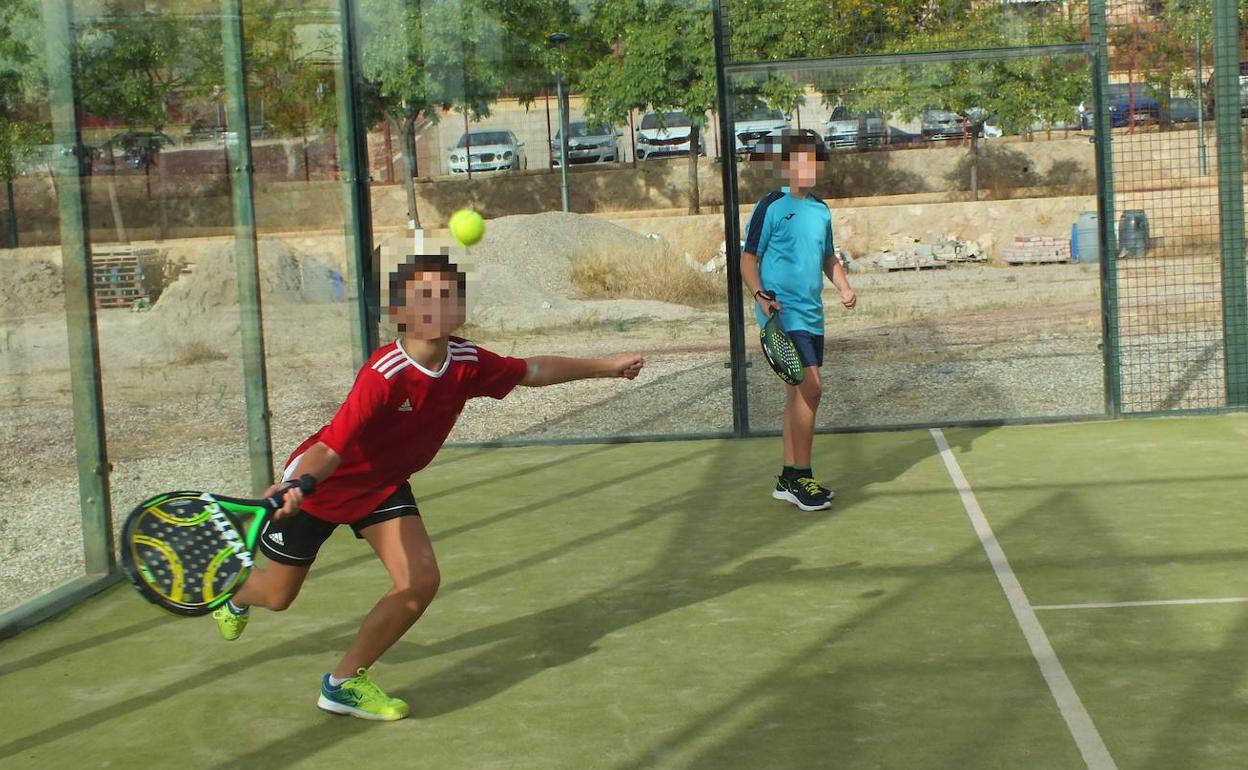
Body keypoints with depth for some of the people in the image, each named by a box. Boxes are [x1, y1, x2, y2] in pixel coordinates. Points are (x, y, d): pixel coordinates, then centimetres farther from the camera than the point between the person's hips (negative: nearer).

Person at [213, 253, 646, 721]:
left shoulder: (467, 363, -18)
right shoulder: (384, 377, -38)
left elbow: (534, 371, 0)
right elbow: (330, 448, -42)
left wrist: (606, 366, 6)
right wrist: (296, 485, -62)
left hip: (382, 485, 5)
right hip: (317, 485, -5)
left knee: (421, 581, -14)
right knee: (278, 595, 12)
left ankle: (345, 682, 7)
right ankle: (234, 597, 55)